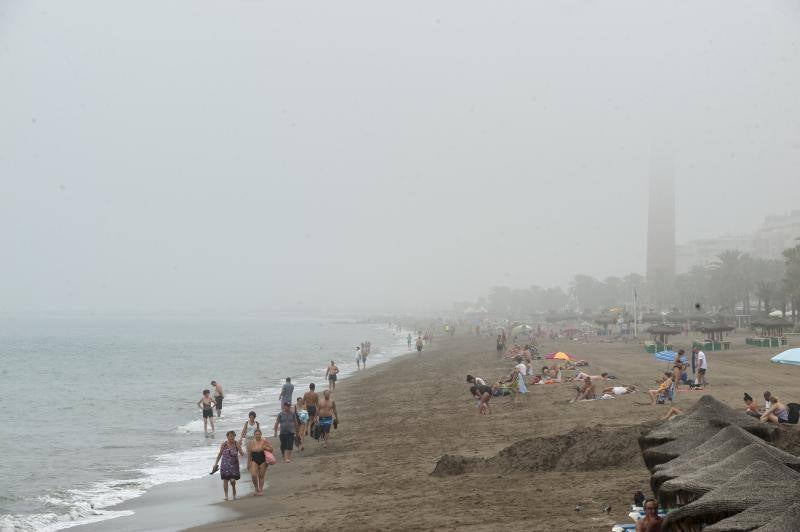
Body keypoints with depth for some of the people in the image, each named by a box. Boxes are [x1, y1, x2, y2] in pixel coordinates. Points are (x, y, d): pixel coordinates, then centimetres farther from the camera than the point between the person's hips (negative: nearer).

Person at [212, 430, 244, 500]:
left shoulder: (237, 444, -5)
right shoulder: (224, 444, -2)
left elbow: (242, 454, -9)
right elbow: (220, 454, 9)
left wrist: (239, 447, -25)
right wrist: (216, 463, 10)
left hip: (234, 465, -1)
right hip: (225, 465, 1)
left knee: (232, 480, -7)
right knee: (225, 480, 0)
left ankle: (234, 490, 24)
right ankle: (226, 495, 12)